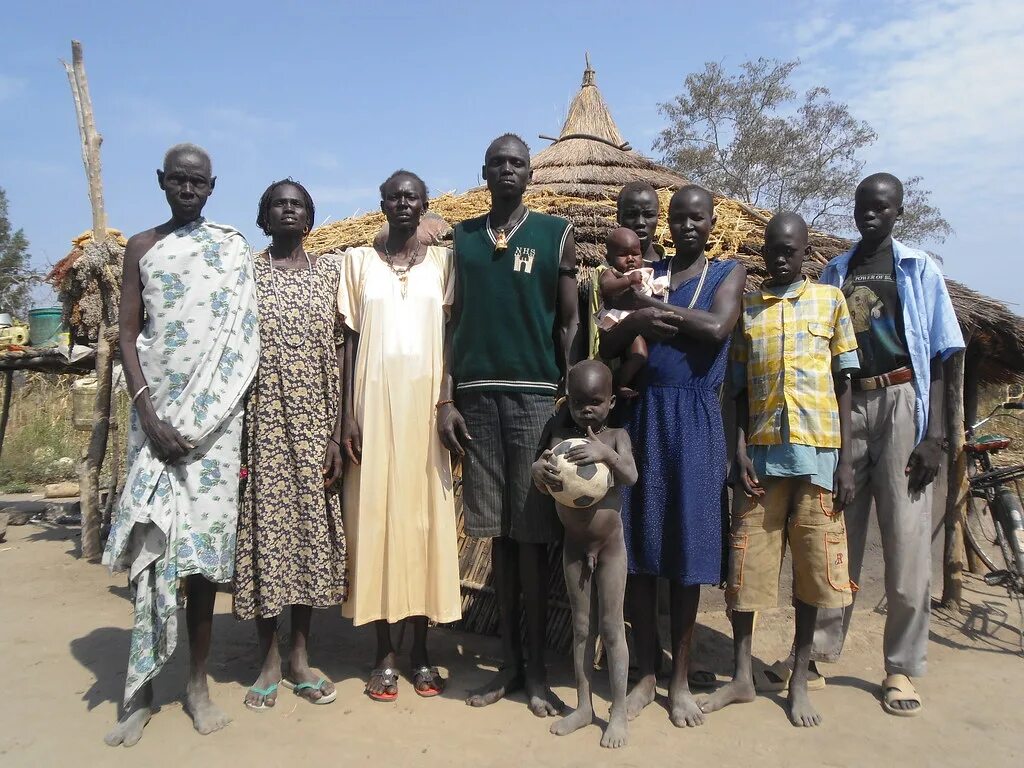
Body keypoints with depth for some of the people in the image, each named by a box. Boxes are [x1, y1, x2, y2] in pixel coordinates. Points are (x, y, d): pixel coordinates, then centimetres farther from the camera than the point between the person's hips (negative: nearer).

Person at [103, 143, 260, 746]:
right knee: (151, 543, -2)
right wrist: (149, 413, -9)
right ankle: (143, 686, 8)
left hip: (216, 412, -1)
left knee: (204, 540, 1)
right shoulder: (142, 248, 10)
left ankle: (198, 681, 12)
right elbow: (127, 336, 5)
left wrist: (205, 415, -5)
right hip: (157, 409, 1)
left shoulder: (233, 247, 8)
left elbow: (242, 335, 4)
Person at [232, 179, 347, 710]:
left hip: (313, 421, 1)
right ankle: (269, 660, 17)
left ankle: (300, 656, 19)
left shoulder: (328, 274, 8)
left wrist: (337, 433, -1)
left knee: (311, 525, 5)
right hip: (262, 420, -1)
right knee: (264, 526, 3)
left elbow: (337, 356, 5)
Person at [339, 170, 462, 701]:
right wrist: (348, 415, -3)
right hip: (375, 403, 0)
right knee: (375, 516, 1)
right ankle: (385, 653, 13)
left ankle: (420, 650, 15)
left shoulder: (442, 261, 9)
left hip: (425, 403, 0)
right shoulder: (359, 260, 8)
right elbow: (351, 341, 5)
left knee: (426, 517, 2)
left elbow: (451, 338, 5)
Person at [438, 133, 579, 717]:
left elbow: (569, 324, 3)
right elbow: (455, 322, 11)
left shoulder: (556, 235, 6)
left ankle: (537, 669, 13)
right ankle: (509, 663, 20)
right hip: (477, 395, 3)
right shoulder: (462, 238, 14)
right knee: (498, 534, 8)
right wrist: (447, 398, 3)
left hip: (536, 394, -2)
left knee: (533, 535, 0)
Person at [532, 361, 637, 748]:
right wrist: (539, 471, -40)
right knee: (581, 627, 13)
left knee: (611, 627, 4)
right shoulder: (561, 436, -5)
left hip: (610, 544, -2)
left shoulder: (617, 437, -8)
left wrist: (605, 453, -43)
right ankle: (583, 705, 26)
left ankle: (619, 711, 16)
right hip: (573, 544, 2)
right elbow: (543, 478, -15)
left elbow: (631, 476, -24)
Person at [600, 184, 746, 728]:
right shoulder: (650, 273, 13)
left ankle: (681, 680, 18)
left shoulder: (727, 272, 6)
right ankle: (646, 673, 19)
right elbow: (608, 345, 4)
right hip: (643, 414, 3)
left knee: (687, 547, 3)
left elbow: (717, 327, -15)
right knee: (637, 545, 4)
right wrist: (636, 319, -15)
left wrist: (654, 309, -7)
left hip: (695, 420, -2)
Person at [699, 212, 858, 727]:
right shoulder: (745, 308, 10)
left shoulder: (830, 300, 7)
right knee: (747, 561, 3)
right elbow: (739, 389, 8)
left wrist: (846, 460, -1)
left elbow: (844, 383, 5)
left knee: (811, 564, 5)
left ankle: (799, 680, 21)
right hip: (762, 452, 1)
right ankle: (742, 677, 18)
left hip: (817, 452, -1)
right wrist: (740, 451, -4)